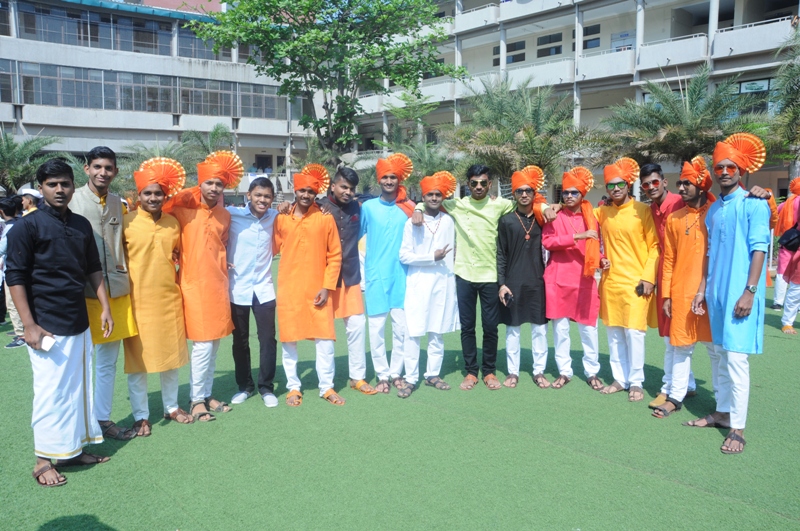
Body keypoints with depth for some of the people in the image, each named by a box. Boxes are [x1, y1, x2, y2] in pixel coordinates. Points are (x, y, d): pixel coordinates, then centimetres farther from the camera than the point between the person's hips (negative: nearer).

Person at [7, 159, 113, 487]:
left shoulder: (82, 225, 8)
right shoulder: (27, 227, -8)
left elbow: (94, 269, 15)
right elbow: (15, 277, -10)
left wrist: (105, 307, 8)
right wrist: (29, 325, -15)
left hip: (79, 323, 6)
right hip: (47, 326, -6)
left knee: (79, 387, 12)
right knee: (50, 391, 0)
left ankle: (74, 448, 27)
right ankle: (44, 460, 14)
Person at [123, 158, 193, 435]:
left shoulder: (173, 222, 6)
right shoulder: (127, 222, -7)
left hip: (169, 297, 4)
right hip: (138, 299, -4)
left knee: (171, 353, 13)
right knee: (137, 358, 5)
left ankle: (171, 407, 29)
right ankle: (141, 416, 19)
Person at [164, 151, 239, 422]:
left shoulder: (224, 216, 10)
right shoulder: (183, 207, -5)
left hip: (217, 285, 5)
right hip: (193, 284, -5)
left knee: (214, 343, 11)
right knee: (202, 344, -5)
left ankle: (207, 394, 24)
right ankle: (196, 399, 10)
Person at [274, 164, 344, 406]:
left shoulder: (326, 218, -1)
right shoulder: (281, 218, 4)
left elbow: (335, 255, 0)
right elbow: (273, 249, 6)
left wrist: (327, 287, -6)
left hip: (317, 289, -1)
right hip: (289, 289, 1)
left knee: (325, 339, 3)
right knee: (289, 339, 7)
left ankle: (327, 386, 18)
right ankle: (293, 387, 22)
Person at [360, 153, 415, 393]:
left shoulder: (408, 208, 6)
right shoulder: (368, 207, 4)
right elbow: (355, 235, 10)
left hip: (401, 275, 1)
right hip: (376, 276, -1)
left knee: (401, 327, 4)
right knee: (376, 328, 2)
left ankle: (396, 372, 19)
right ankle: (382, 375, 14)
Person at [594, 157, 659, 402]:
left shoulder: (643, 210, -3)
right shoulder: (602, 213, 8)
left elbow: (654, 246, -4)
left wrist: (648, 277, -12)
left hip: (636, 281, -4)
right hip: (610, 281, 4)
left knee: (634, 332, -5)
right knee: (614, 333, 8)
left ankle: (636, 382, 9)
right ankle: (619, 379, 19)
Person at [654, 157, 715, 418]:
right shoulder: (674, 218, 7)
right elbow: (669, 259, 7)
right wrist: (666, 295, 5)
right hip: (681, 293, 2)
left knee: (717, 348, 7)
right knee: (681, 347, 9)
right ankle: (675, 396, 17)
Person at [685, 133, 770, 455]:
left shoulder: (753, 204, -6)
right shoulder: (713, 210, 14)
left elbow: (758, 249, -12)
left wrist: (749, 292, -18)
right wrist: (703, 289, 13)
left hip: (740, 294, -7)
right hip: (716, 293, 7)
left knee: (736, 359, -7)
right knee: (720, 356, 13)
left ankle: (737, 429, 1)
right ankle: (722, 413, 25)